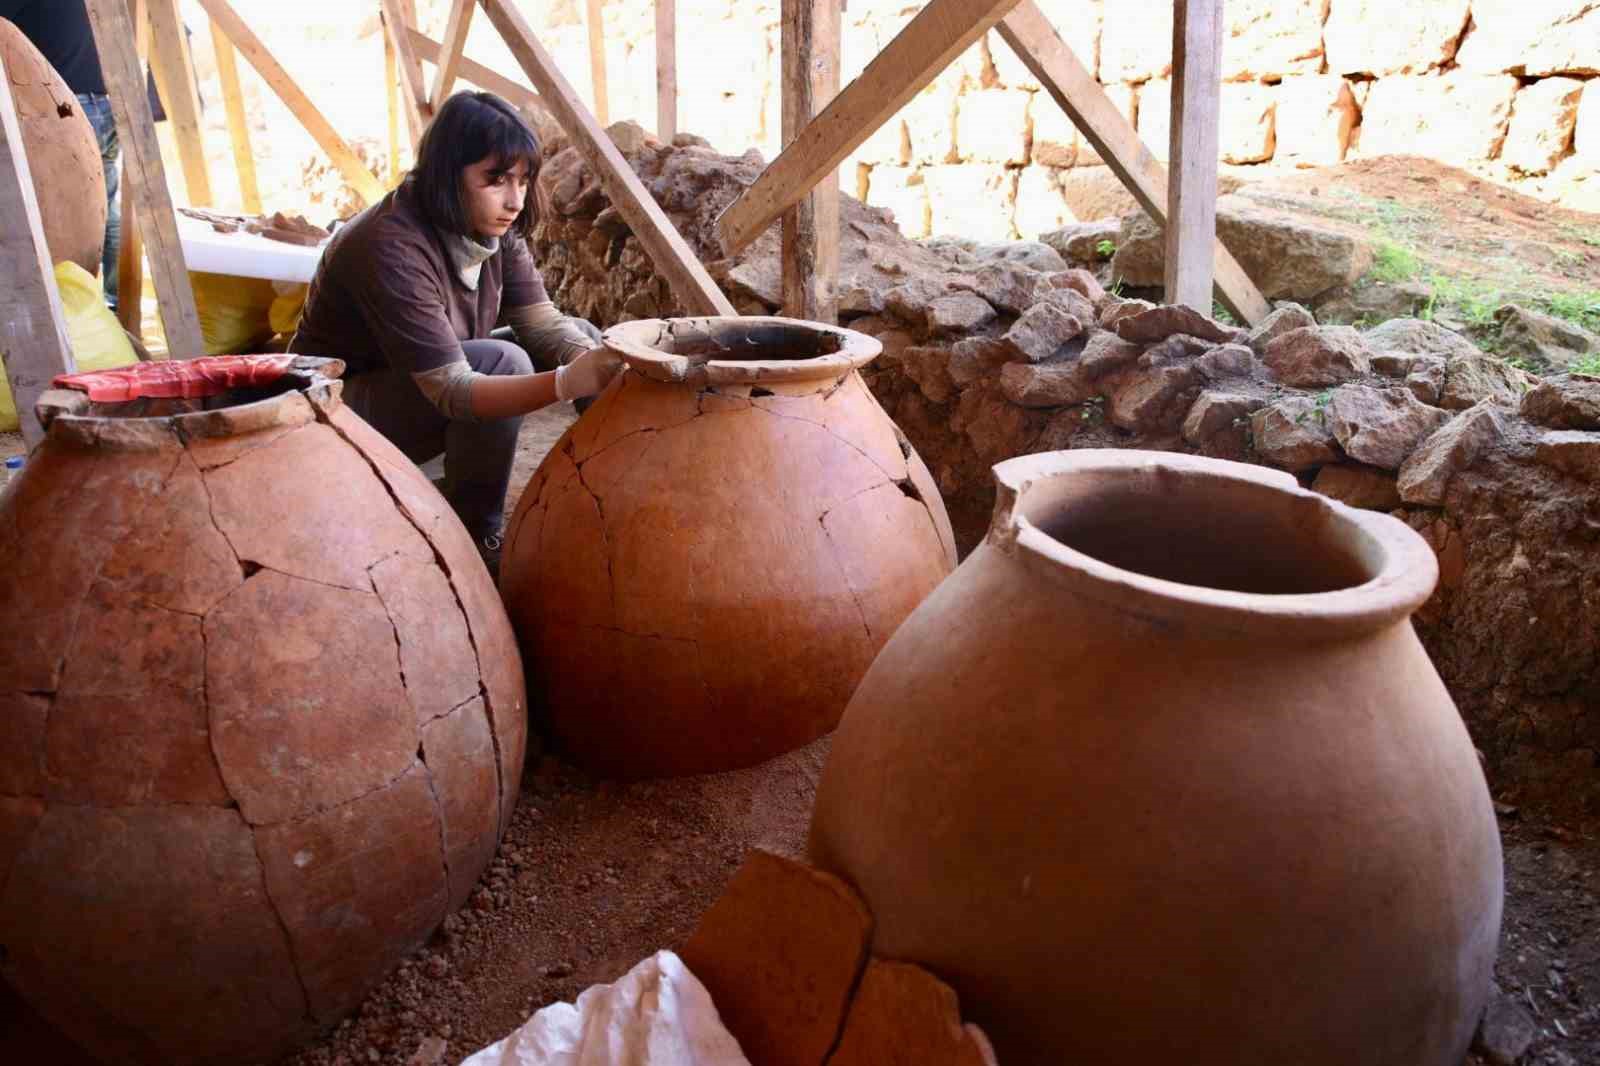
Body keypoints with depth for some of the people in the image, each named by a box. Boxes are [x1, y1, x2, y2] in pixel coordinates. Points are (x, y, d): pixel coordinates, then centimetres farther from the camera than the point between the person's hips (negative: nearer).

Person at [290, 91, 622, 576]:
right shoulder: (392, 248, -31)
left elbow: (543, 324, -11)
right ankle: (476, 541, -15)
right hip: (346, 409, -8)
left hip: (432, 379, 8)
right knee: (501, 361, -32)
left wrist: (602, 367, -32)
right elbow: (453, 390, -36)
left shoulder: (495, 227, -8)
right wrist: (567, 383, -50)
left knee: (582, 337, -5)